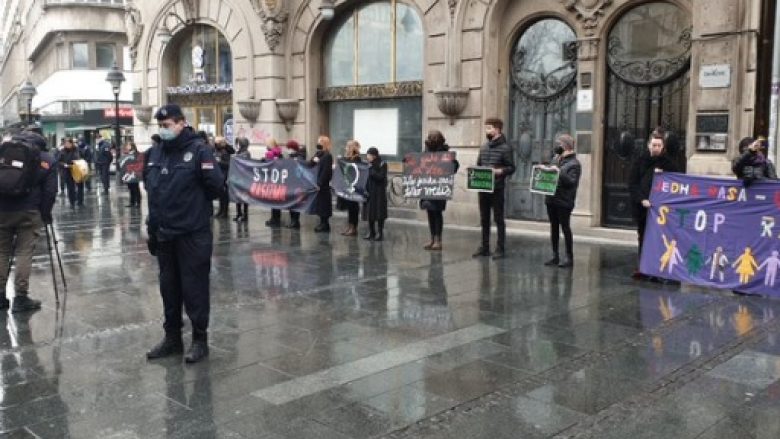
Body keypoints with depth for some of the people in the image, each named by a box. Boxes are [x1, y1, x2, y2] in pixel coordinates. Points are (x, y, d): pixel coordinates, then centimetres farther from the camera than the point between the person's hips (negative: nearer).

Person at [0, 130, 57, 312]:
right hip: (29, 212, -2)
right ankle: (20, 297, -2)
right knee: (24, 253, 0)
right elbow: (50, 191, 0)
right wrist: (45, 215, 8)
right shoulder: (47, 159, 6)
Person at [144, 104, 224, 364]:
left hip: (193, 234, -6)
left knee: (194, 287, 1)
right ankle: (172, 337, 27)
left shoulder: (199, 150, -11)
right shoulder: (155, 153, 10)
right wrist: (153, 225, 15)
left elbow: (217, 186, -14)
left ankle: (200, 339, 14)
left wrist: (194, 204, 1)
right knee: (169, 287, 14)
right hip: (163, 234, 6)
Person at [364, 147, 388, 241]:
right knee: (370, 212, 7)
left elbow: (380, 177, -16)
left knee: (379, 213, -1)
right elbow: (367, 177, 10)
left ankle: (380, 233, 6)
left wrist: (371, 170, -16)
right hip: (370, 192, 5)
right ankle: (371, 232, 17)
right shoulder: (370, 165, 8)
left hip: (379, 192, -5)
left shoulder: (382, 164, -7)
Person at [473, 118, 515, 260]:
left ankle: (500, 248, 7)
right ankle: (484, 247, 20)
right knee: (484, 219, 11)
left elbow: (511, 168, -7)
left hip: (497, 188, -6)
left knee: (498, 219, 1)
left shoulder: (505, 148, -5)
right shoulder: (484, 147, 13)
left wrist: (500, 171, -22)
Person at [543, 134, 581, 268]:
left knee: (565, 227, -2)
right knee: (554, 227, 11)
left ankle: (569, 257, 6)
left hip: (564, 201, -7)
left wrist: (559, 172, -25)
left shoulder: (574, 163, -8)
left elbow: (572, 182, -17)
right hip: (551, 198, 7)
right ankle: (555, 256, 18)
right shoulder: (556, 159, 14)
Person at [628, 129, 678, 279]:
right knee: (643, 237, 8)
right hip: (641, 205, 1)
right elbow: (632, 183, -2)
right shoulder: (640, 160, 3)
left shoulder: (667, 162, 3)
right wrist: (641, 199, -14)